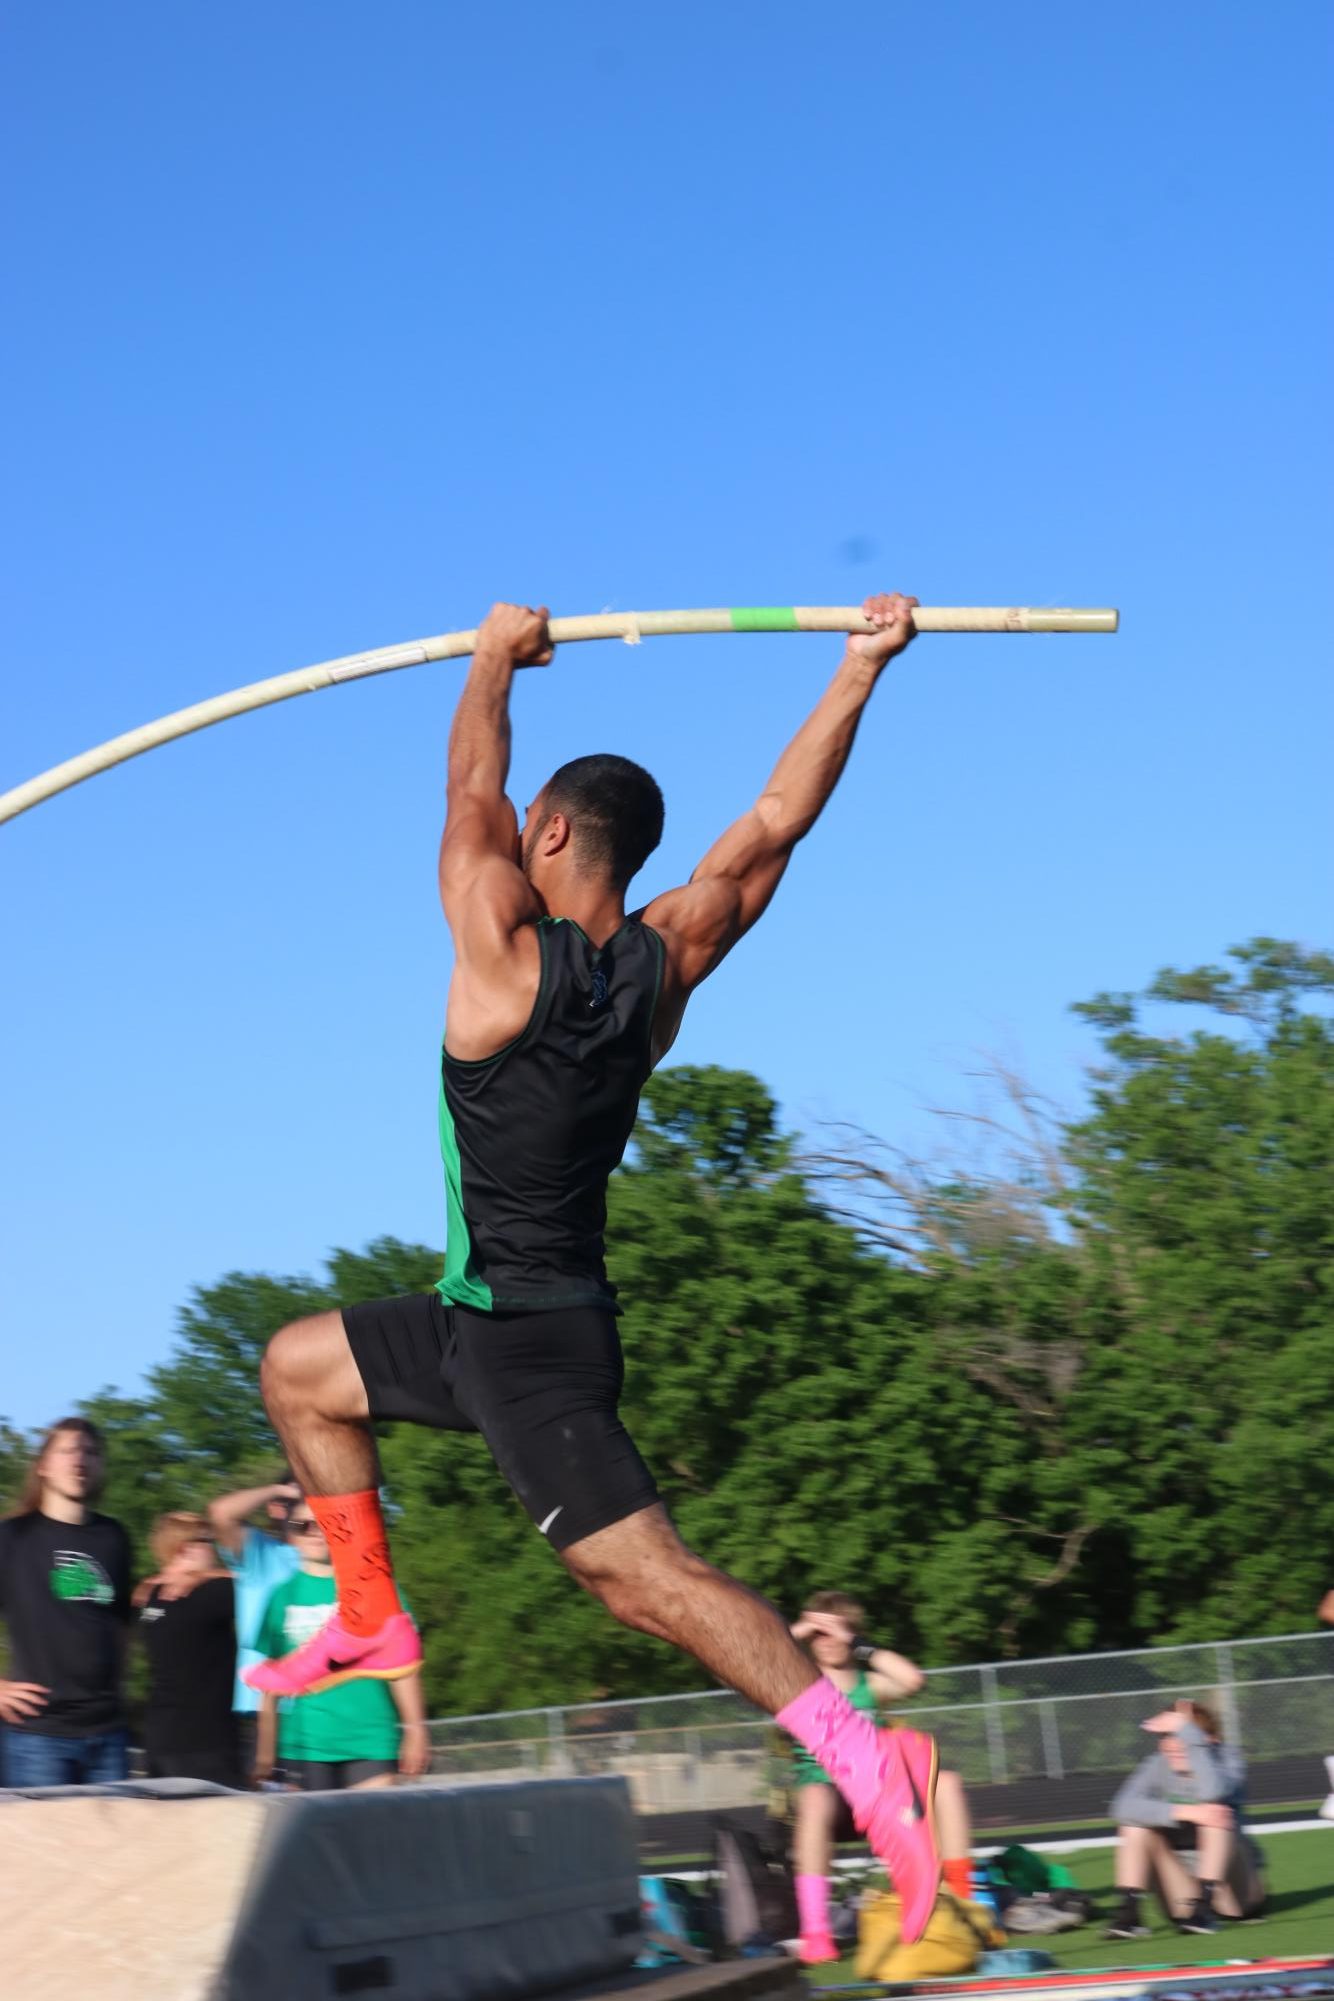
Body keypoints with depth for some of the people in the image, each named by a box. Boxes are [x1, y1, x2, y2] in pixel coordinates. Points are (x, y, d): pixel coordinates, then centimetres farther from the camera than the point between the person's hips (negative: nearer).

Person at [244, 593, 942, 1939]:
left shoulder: (506, 954, -18)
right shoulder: (665, 959, -2)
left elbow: (473, 789, -8)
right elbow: (775, 822, 2)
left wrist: (495, 657, 7)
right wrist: (862, 666, 3)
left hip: (519, 1344, -8)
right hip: (493, 1319, 8)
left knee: (639, 1571, -14)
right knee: (297, 1367, 24)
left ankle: (859, 1751, -23)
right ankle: (371, 1621, 26)